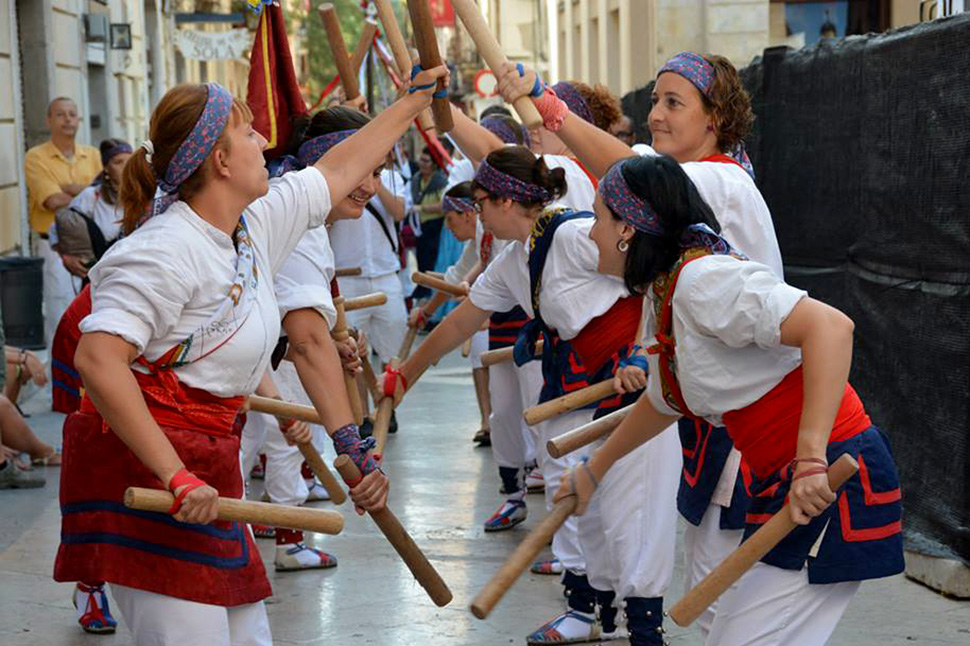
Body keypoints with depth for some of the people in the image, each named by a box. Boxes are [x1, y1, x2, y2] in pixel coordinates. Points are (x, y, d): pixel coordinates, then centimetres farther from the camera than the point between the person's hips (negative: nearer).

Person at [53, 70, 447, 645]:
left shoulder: (256, 225, 10)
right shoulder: (167, 250, -17)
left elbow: (338, 170, 26)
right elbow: (98, 361, -27)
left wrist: (416, 100, 35)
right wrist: (175, 476, -32)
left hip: (208, 468, 9)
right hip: (145, 471, -9)